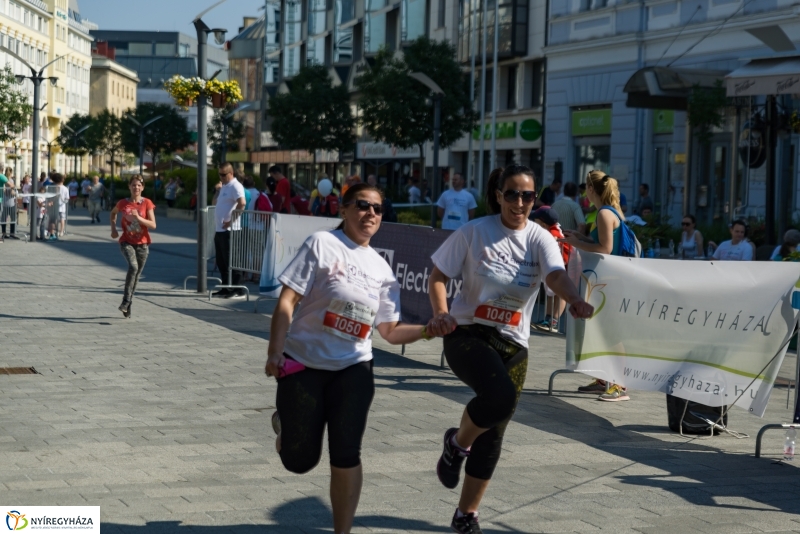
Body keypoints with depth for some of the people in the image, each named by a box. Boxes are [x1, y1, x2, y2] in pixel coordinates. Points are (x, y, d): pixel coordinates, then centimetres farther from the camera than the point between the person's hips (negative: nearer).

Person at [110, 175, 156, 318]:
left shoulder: (147, 203, -2)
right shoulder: (123, 203, 0)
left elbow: (153, 225, -8)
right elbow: (113, 213, 22)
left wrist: (138, 218, -22)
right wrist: (113, 228, 7)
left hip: (142, 243, 1)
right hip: (127, 242, -1)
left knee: (137, 274, 7)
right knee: (133, 266, -27)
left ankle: (128, 306, 20)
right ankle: (126, 301, -23)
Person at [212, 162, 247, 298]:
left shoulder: (235, 186, -11)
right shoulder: (224, 187, 18)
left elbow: (241, 204, -25)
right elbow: (214, 202, 26)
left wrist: (230, 220, -22)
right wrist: (218, 190, 10)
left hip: (229, 230, -10)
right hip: (220, 229, 10)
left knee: (231, 261, -8)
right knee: (221, 261, 13)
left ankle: (239, 290, -6)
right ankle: (226, 289, 20)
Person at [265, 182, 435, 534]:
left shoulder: (381, 269, 8)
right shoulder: (322, 244, -7)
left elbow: (390, 331, 10)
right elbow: (287, 301, -10)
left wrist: (428, 330, -7)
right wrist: (274, 352, -18)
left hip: (352, 369, 3)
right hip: (303, 364, -3)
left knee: (346, 457, -5)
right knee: (300, 460, 5)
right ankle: (285, 424, 40)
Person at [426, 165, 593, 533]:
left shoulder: (540, 239, -3)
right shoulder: (474, 232, -7)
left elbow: (556, 275, -22)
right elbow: (438, 276, -2)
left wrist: (575, 300, -44)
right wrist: (441, 312, -22)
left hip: (512, 344, 4)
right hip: (467, 334, -3)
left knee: (494, 434, 8)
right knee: (500, 395, -32)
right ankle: (457, 444, 0)